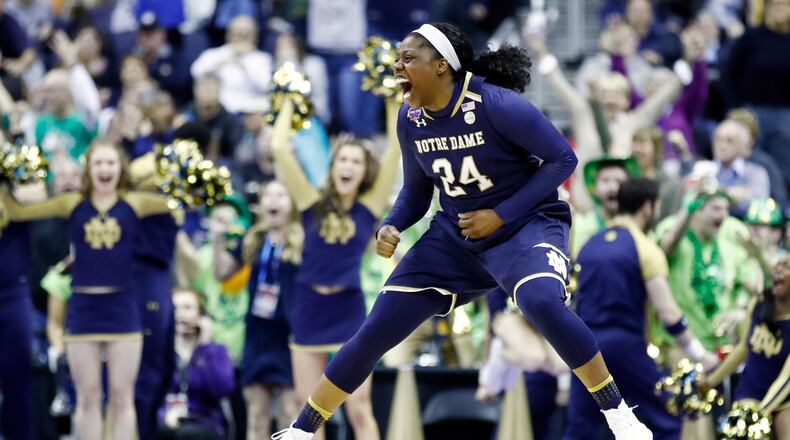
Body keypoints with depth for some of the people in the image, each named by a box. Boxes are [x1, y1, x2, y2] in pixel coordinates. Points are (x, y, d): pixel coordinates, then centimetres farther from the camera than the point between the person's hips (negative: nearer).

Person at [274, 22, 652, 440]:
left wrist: (501, 215, -20)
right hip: (456, 233, 6)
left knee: (542, 302, -37)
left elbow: (562, 158, -17)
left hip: (527, 222, -6)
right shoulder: (411, 120, -4)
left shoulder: (495, 104, -23)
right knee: (376, 331, 0)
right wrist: (391, 228, -9)